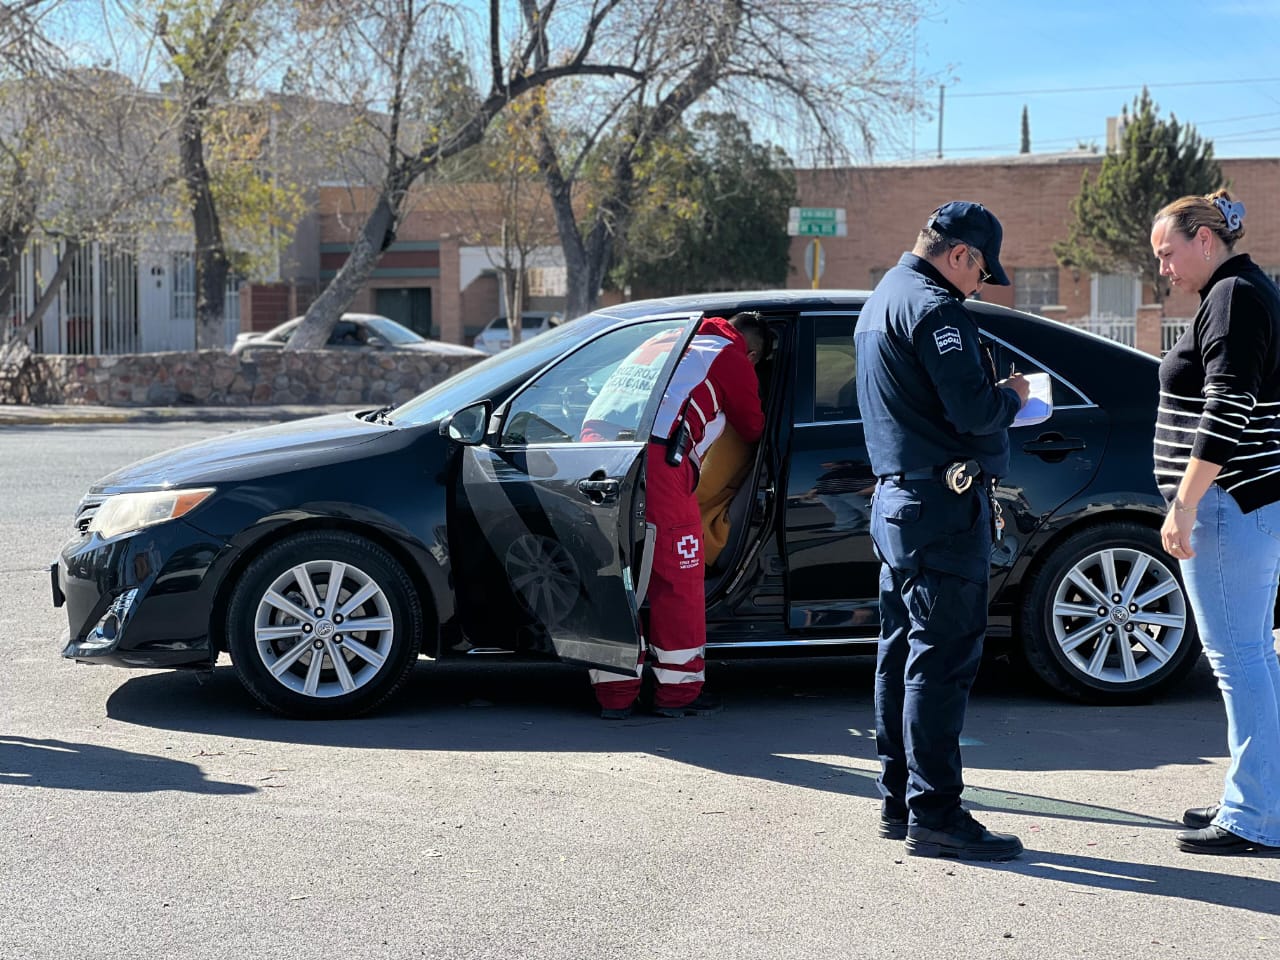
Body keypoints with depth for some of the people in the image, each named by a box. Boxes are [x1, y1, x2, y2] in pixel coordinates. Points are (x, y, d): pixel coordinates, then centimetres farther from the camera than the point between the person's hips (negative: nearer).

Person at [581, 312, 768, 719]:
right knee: (678, 579, 5)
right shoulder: (733, 360, 13)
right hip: (654, 458, -7)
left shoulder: (661, 342, 31)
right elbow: (753, 428, 24)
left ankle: (615, 692, 14)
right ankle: (678, 691, 12)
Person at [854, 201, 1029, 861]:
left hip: (896, 501, 11)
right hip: (943, 505, -11)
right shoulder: (932, 307, -14)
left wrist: (993, 394, 14)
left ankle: (898, 802, 20)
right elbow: (972, 410, -22)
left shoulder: (881, 300, 18)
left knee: (902, 654, 14)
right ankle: (933, 813, -6)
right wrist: (1011, 396, -2)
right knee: (942, 659, -8)